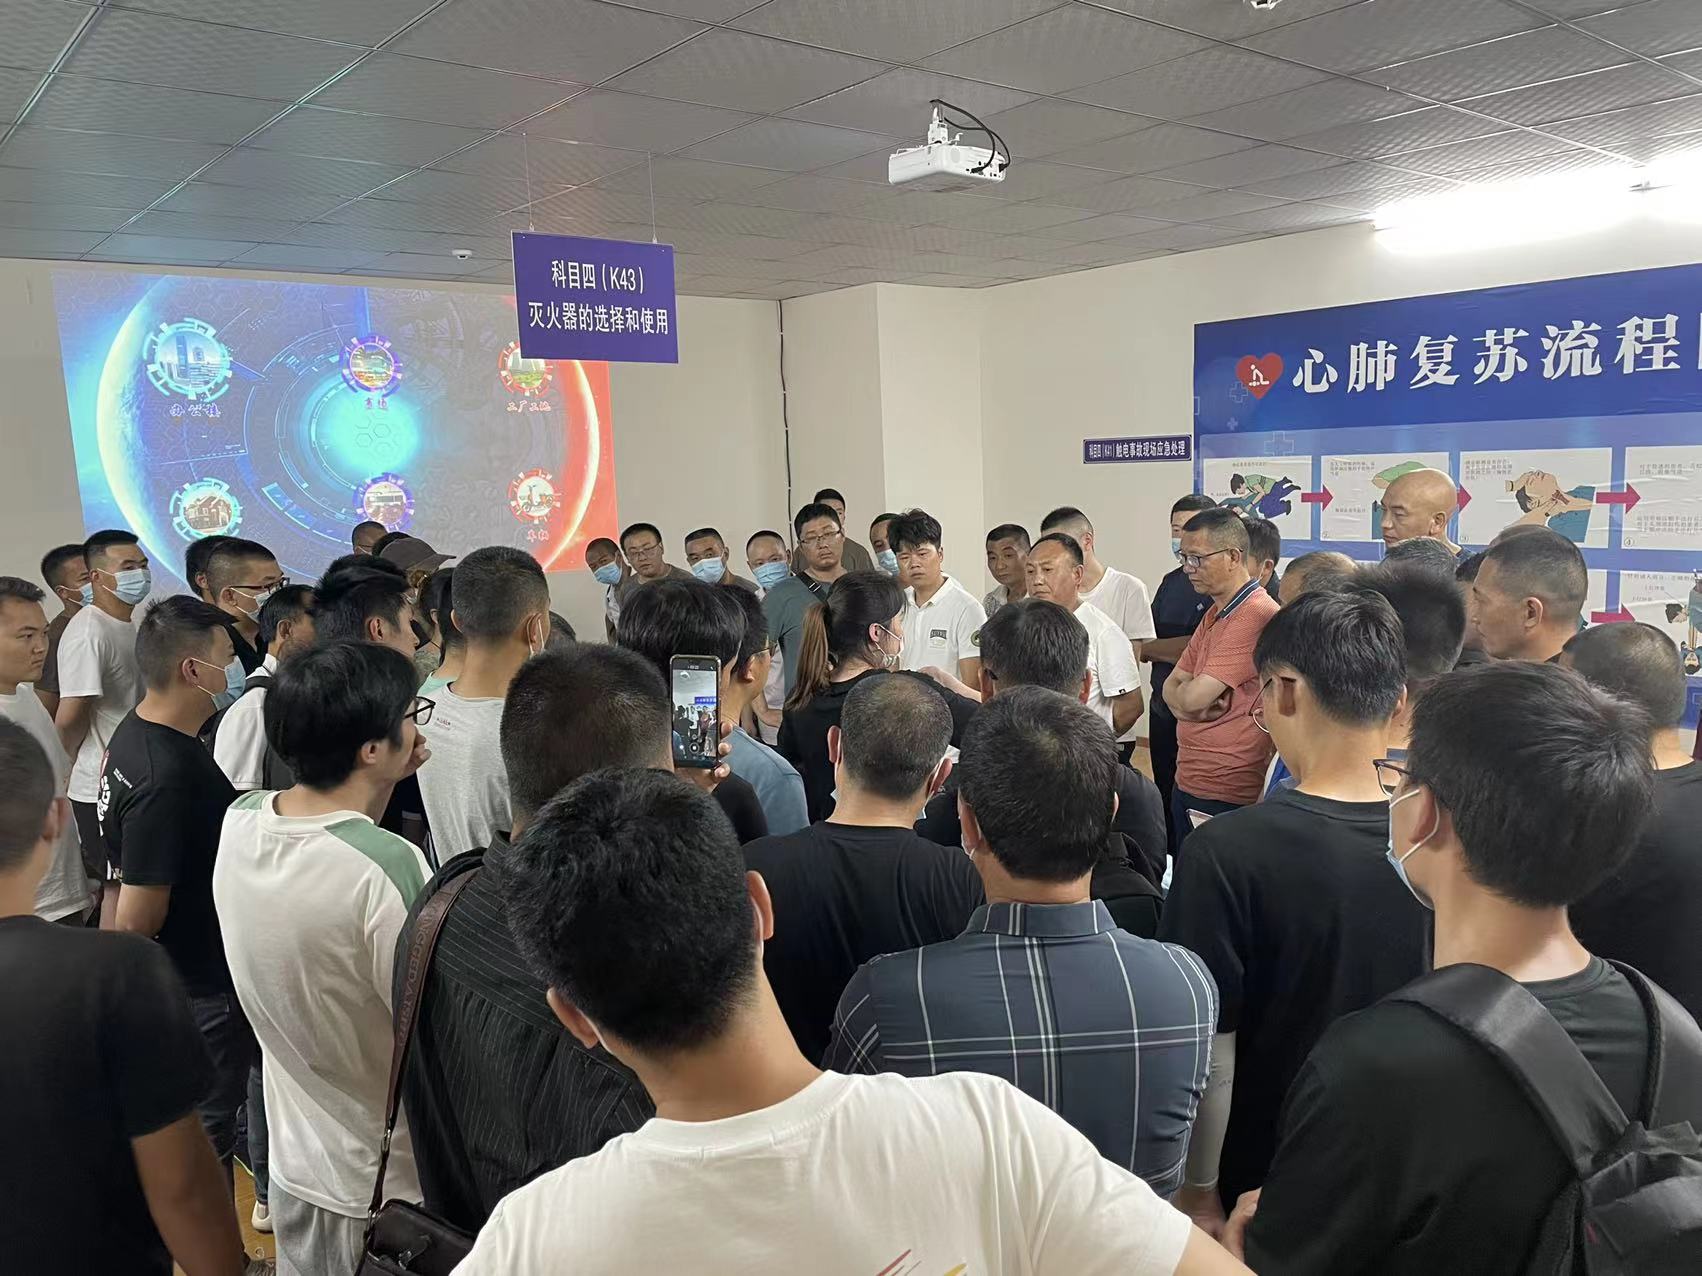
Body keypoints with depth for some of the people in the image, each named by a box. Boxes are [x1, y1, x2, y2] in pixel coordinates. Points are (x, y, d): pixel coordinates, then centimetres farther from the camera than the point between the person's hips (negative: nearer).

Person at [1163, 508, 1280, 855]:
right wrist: (1186, 704, -8)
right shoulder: (1214, 613, 14)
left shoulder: (1256, 614, -19)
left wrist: (1185, 694, 1)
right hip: (1188, 784, 9)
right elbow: (1172, 686, 14)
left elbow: (1193, 696, -22)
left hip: (1225, 798, -9)